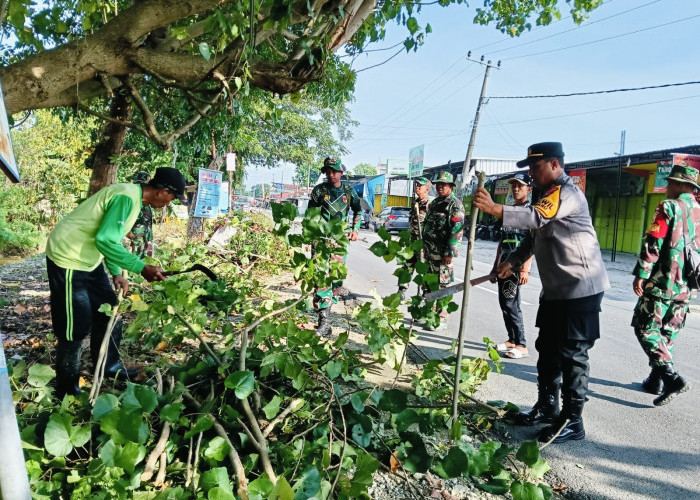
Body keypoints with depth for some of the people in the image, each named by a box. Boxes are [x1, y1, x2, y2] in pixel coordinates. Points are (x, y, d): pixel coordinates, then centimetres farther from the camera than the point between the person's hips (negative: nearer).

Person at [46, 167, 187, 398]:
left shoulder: (132, 195, 7)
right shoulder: (126, 197, -23)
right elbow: (105, 240, -31)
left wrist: (116, 274, 8)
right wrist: (142, 268, -28)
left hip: (87, 258, 10)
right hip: (68, 257, -10)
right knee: (76, 326, -2)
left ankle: (109, 366, 31)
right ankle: (67, 390, 14)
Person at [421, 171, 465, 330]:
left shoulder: (455, 205, -9)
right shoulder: (435, 203, 18)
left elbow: (457, 231, -17)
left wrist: (450, 253, -21)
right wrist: (424, 247, 19)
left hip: (442, 254, -9)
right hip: (430, 251, 9)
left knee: (442, 285, -4)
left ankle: (441, 318, 4)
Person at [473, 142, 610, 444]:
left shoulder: (567, 193, -16)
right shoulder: (549, 194, 17)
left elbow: (537, 217, -35)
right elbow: (534, 235, 22)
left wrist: (493, 209, -44)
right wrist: (512, 262, 10)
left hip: (581, 288, -10)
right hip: (556, 289, 10)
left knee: (572, 354, -3)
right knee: (547, 348, 15)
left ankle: (572, 421, 10)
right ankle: (547, 408, 28)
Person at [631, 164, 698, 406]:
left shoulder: (669, 207, -8)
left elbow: (654, 243, -16)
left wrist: (640, 274, -14)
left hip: (663, 281, -7)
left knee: (645, 328, -2)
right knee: (667, 333, 14)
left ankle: (671, 377, -13)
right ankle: (656, 379, 20)